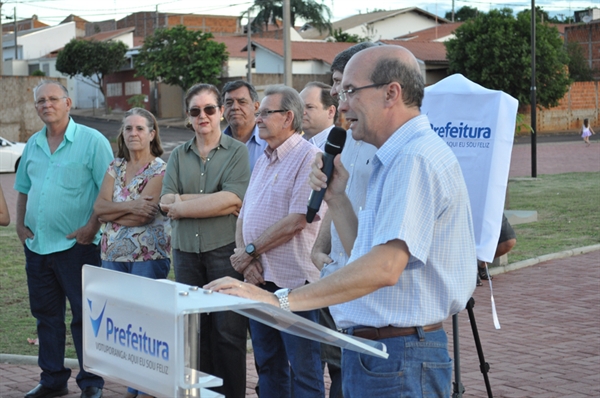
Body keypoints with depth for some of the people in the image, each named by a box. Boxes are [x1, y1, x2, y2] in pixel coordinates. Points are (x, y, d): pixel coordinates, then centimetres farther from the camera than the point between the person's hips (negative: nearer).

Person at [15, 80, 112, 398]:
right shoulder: (33, 144, 13)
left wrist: (92, 226, -17)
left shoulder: (92, 141, -7)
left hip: (77, 245, -6)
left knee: (85, 316, -2)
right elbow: (23, 189, 22)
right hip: (37, 246, 6)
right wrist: (20, 224, 9)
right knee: (46, 315, 13)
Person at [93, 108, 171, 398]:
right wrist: (129, 206, -15)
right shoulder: (115, 167, 12)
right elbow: (99, 207, 0)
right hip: (113, 254, 6)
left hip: (148, 254, -6)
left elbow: (143, 215, -17)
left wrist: (112, 211, -5)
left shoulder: (160, 170, -6)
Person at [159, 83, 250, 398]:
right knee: (194, 330, 7)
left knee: (228, 331, -2)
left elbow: (233, 200, -14)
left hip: (225, 250, -4)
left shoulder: (237, 151, 0)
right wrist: (215, 200, -12)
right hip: (186, 251, 4)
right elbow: (166, 201, 0)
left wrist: (182, 204, -8)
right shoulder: (178, 156, 13)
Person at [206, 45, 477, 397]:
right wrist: (336, 197, 7)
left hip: (400, 359, -10)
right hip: (370, 351, 10)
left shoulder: (417, 159, -18)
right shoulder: (394, 160, 17)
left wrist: (282, 301, -31)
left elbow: (384, 267, -29)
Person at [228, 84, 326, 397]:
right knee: (267, 365, 15)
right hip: (259, 278, 9)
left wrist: (251, 251, -12)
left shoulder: (308, 157, -12)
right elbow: (243, 216, 14)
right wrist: (244, 256, -5)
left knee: (304, 371, 0)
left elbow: (297, 220, -20)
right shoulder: (263, 162, 16)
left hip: (293, 280, -8)